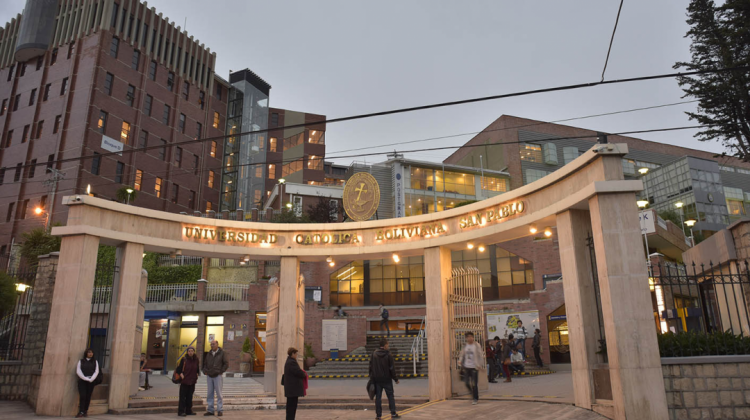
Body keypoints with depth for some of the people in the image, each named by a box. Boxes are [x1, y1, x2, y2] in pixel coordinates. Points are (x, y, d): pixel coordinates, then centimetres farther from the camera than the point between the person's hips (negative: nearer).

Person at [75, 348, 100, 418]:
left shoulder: (95, 362, 11)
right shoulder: (81, 361, 8)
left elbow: (96, 371, 3)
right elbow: (78, 371, -2)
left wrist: (91, 379, -13)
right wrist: (86, 379, -13)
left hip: (91, 381, 1)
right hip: (82, 381, -1)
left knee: (88, 396, -1)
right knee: (82, 396, -13)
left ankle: (85, 412, 4)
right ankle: (81, 412, -14)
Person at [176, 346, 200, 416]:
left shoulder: (196, 360, 5)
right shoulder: (184, 359, -8)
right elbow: (178, 369, -5)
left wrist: (197, 375, 8)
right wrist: (181, 374, -15)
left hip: (192, 382, 5)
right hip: (184, 381, -5)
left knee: (190, 397, 12)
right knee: (182, 397, -2)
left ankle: (189, 410, 20)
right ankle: (181, 411, 3)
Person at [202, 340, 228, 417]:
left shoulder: (222, 353, -2)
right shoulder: (208, 354, 11)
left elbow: (226, 364, -3)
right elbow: (205, 364, 20)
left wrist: (221, 371, -7)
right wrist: (205, 371, 6)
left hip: (217, 376, -4)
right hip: (209, 376, 5)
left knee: (219, 393, -2)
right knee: (210, 394, 7)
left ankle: (219, 410, 3)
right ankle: (210, 410, 13)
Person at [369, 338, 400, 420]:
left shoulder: (374, 354, 1)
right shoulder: (388, 355, -11)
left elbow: (371, 366, 6)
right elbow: (392, 368, -9)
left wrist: (371, 376, 15)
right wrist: (395, 378, 1)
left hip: (376, 379, 3)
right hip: (386, 379, -3)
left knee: (378, 397, 8)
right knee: (390, 396, 8)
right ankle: (393, 413, 9)